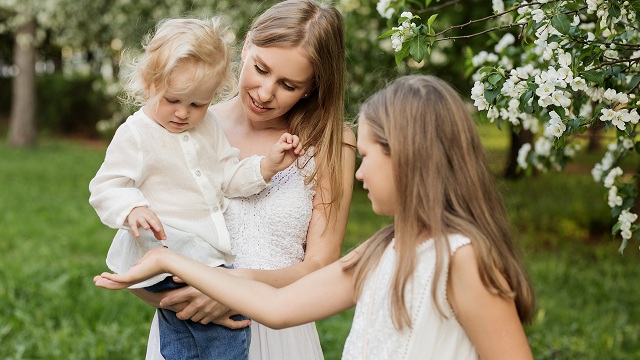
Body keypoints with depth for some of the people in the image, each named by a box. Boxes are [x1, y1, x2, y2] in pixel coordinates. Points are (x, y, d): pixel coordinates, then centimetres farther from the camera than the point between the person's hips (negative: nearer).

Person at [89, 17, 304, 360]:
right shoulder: (135, 134, -7)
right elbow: (106, 188, -10)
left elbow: (230, 177, 17)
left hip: (207, 248, 7)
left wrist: (267, 165, 0)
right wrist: (133, 210, -30)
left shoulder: (208, 126, 14)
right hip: (165, 246, -7)